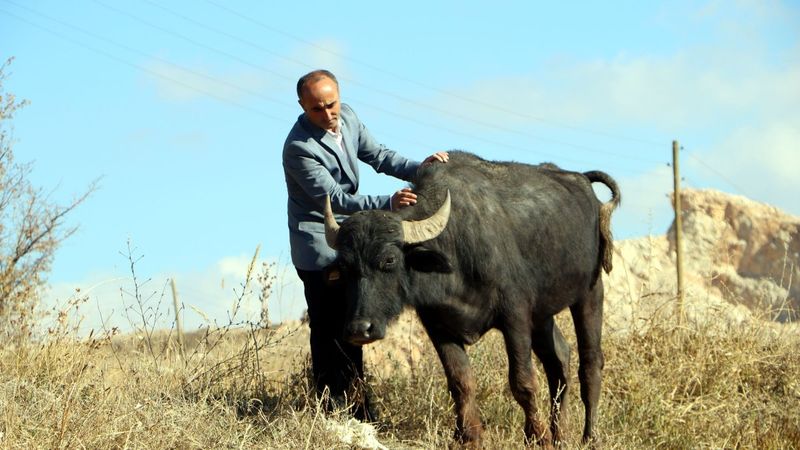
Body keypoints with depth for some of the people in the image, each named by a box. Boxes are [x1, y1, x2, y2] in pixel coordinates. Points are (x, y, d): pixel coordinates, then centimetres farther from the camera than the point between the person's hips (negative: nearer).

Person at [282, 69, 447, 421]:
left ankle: (359, 415, 24)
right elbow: (335, 198, -27)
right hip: (319, 250, -8)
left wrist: (418, 167, -8)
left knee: (350, 331, 15)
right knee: (330, 334, -6)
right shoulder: (299, 148, -24)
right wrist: (388, 203, -38)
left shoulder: (347, 117, 0)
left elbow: (377, 155, 8)